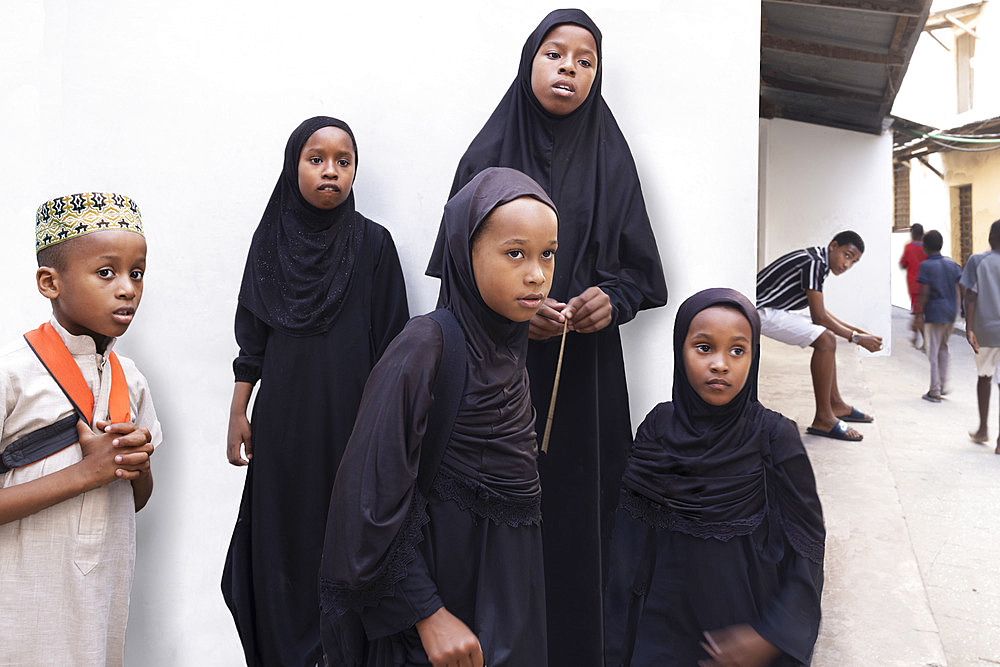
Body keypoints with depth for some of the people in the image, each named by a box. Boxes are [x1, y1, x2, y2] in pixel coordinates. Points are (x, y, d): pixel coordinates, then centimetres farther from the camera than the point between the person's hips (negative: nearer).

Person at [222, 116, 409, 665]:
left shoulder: (373, 243, -2)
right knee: (283, 536, 8)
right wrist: (238, 413, 7)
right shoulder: (271, 238, 4)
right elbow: (252, 336, 8)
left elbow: (389, 345, -2)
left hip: (349, 417, -2)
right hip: (282, 419, 2)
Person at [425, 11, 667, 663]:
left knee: (578, 511, 5)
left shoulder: (611, 159, 8)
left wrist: (612, 298, -12)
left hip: (586, 375, 1)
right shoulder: (489, 155, 4)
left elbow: (639, 266, 9)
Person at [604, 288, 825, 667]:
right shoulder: (659, 426, -6)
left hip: (742, 617, -1)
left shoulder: (774, 437, -12)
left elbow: (807, 540, -8)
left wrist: (771, 636, -15)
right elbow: (629, 536, 0)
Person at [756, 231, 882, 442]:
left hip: (774, 310, 11)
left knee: (826, 337, 18)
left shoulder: (818, 262, 14)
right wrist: (856, 338, -8)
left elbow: (820, 311, 23)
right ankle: (823, 420, -17)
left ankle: (835, 404, 23)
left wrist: (854, 329, 17)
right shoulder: (814, 262, -18)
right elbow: (819, 317, -18)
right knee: (825, 340, -20)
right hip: (761, 311, -11)